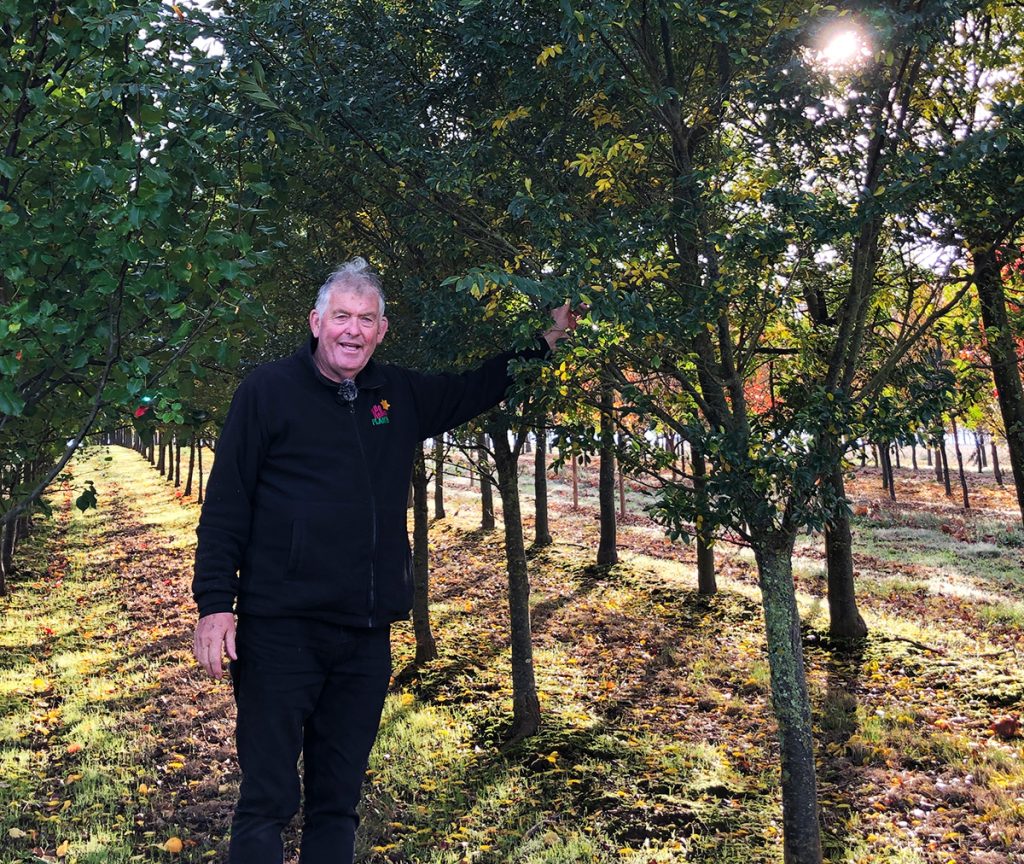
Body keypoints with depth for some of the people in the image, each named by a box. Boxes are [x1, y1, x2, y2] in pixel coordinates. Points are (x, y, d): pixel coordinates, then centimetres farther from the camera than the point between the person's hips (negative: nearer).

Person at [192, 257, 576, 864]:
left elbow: (478, 388, 27)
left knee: (339, 802, 15)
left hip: (367, 634, 5)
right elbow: (225, 506, -4)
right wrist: (216, 603, -11)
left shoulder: (400, 395, 11)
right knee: (268, 802, 0)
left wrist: (547, 341, 24)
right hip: (281, 630, -4)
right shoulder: (269, 390, -3)